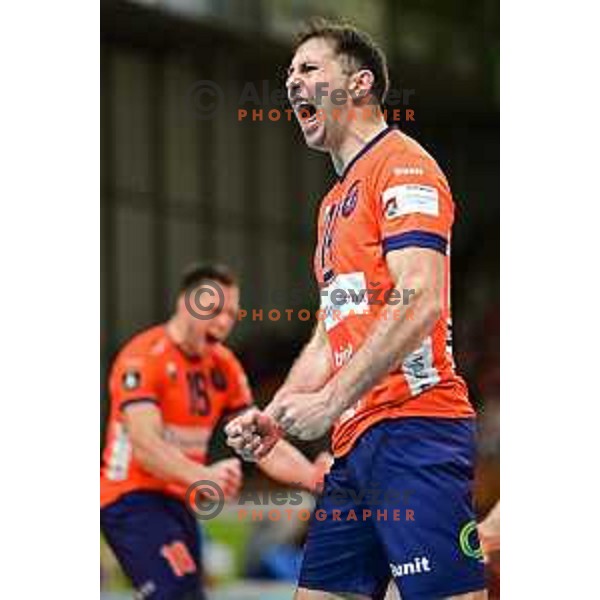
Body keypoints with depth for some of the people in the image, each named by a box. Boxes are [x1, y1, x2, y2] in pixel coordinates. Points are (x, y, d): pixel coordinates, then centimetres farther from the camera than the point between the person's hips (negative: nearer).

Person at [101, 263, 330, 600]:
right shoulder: (145, 357, -17)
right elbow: (145, 445, -28)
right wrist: (203, 477, -45)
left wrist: (312, 476, -16)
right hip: (132, 497, -8)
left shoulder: (224, 366, 6)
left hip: (178, 502, 8)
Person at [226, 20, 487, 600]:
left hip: (412, 428, -10)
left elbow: (420, 301, -17)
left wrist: (330, 400, -18)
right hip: (355, 442, 10)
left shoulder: (400, 162, -4)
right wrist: (276, 416, 14)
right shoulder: (335, 201, 25)